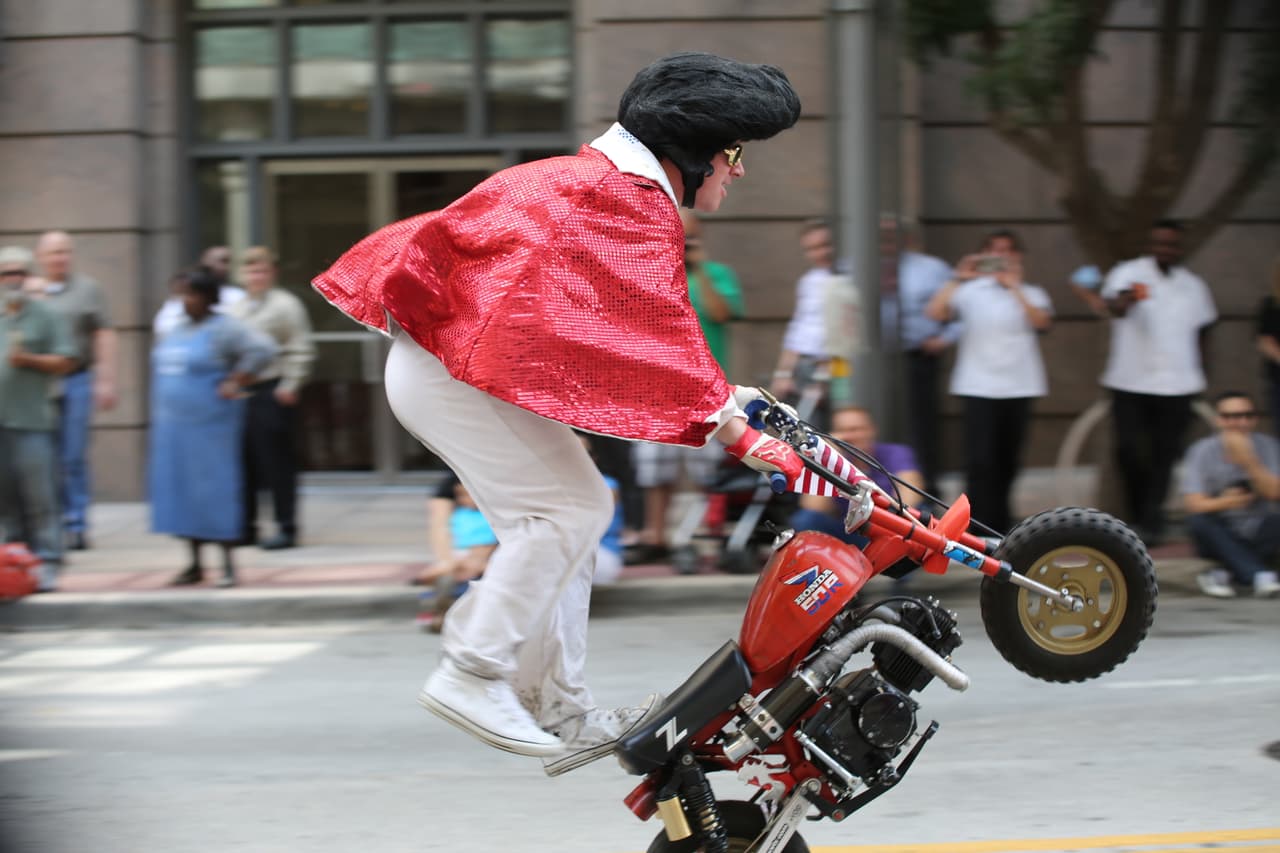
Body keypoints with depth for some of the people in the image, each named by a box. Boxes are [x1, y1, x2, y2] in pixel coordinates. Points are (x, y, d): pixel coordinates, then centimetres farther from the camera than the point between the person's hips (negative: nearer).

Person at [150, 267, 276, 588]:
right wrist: (158, 422, 18)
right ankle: (195, 565, 15)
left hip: (209, 428, -8)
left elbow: (262, 349, -20)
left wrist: (235, 383, -20)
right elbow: (163, 367, 25)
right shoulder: (177, 330, 15)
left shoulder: (223, 329, -10)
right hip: (175, 427, 8)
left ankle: (228, 564, 0)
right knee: (182, 490, 8)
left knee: (215, 492, -6)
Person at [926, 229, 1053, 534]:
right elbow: (935, 312, -8)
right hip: (978, 386, -2)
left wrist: (1014, 286, -17)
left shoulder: (1031, 294, 10)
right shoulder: (971, 291, 6)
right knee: (980, 461, -12)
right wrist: (958, 279, -16)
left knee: (1007, 462, 9)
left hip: (1019, 387, 2)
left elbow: (1042, 320, -12)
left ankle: (1000, 524, 24)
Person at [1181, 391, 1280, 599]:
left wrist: (1249, 462, -25)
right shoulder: (1202, 451, -6)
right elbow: (1194, 504, -14)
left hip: (1258, 539, 0)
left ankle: (1223, 575, -28)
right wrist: (1226, 502, -31)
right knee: (1197, 520, -31)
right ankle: (1260, 575, -41)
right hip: (1221, 539, 0)